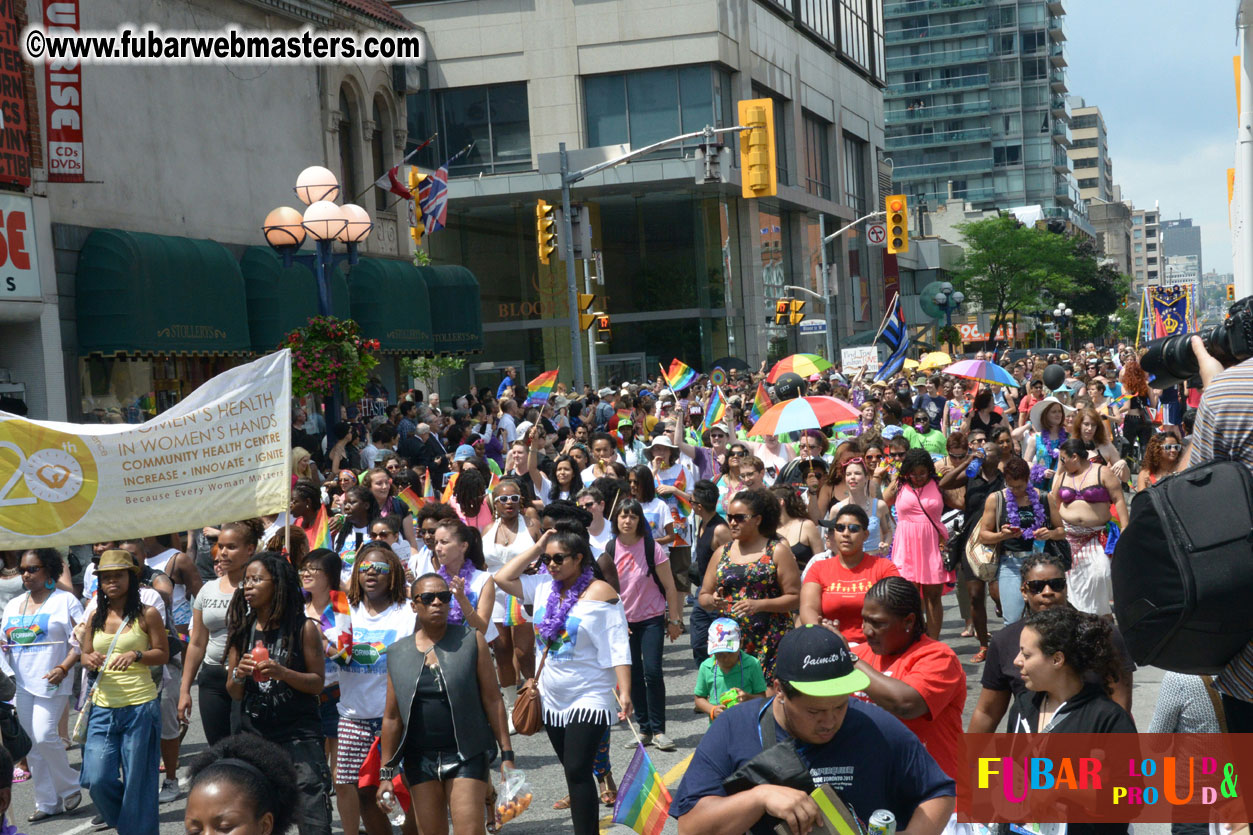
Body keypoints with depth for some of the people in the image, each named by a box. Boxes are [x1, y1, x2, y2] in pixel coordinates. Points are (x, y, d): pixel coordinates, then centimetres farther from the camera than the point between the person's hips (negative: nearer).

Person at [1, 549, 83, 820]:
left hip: (51, 682, -6)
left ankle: (70, 787, 5)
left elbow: (80, 642, -7)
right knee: (32, 745, 6)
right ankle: (47, 803, 14)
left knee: (44, 736, -16)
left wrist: (63, 668, -20)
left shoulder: (65, 601, -2)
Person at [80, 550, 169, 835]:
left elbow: (163, 653, 0)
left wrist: (136, 655, -18)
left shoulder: (147, 614, -2)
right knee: (96, 779, -2)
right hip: (103, 707, 4)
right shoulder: (96, 616, 10)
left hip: (140, 707, -4)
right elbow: (85, 654, 16)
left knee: (137, 780, 1)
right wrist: (90, 660, -8)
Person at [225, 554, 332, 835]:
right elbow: (235, 693, 10)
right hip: (255, 733, 4)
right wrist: (238, 674, -12)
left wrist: (283, 673, -19)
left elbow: (317, 683, -3)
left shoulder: (303, 628, -3)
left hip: (299, 735, -4)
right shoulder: (242, 630, 8)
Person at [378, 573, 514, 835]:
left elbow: (493, 700, -1)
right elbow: (392, 717, 10)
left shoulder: (471, 640, -1)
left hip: (466, 755, -3)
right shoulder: (398, 654, 6)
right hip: (420, 759, 3)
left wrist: (507, 754, -5)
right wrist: (386, 772, 8)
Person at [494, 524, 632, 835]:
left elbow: (618, 647, -15)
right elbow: (503, 579, 5)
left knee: (577, 771, -14)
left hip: (589, 698, -7)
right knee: (573, 772, 14)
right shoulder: (544, 586, 5)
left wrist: (625, 692, -22)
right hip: (553, 698, 7)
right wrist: (536, 549, 1)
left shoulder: (599, 592, -12)